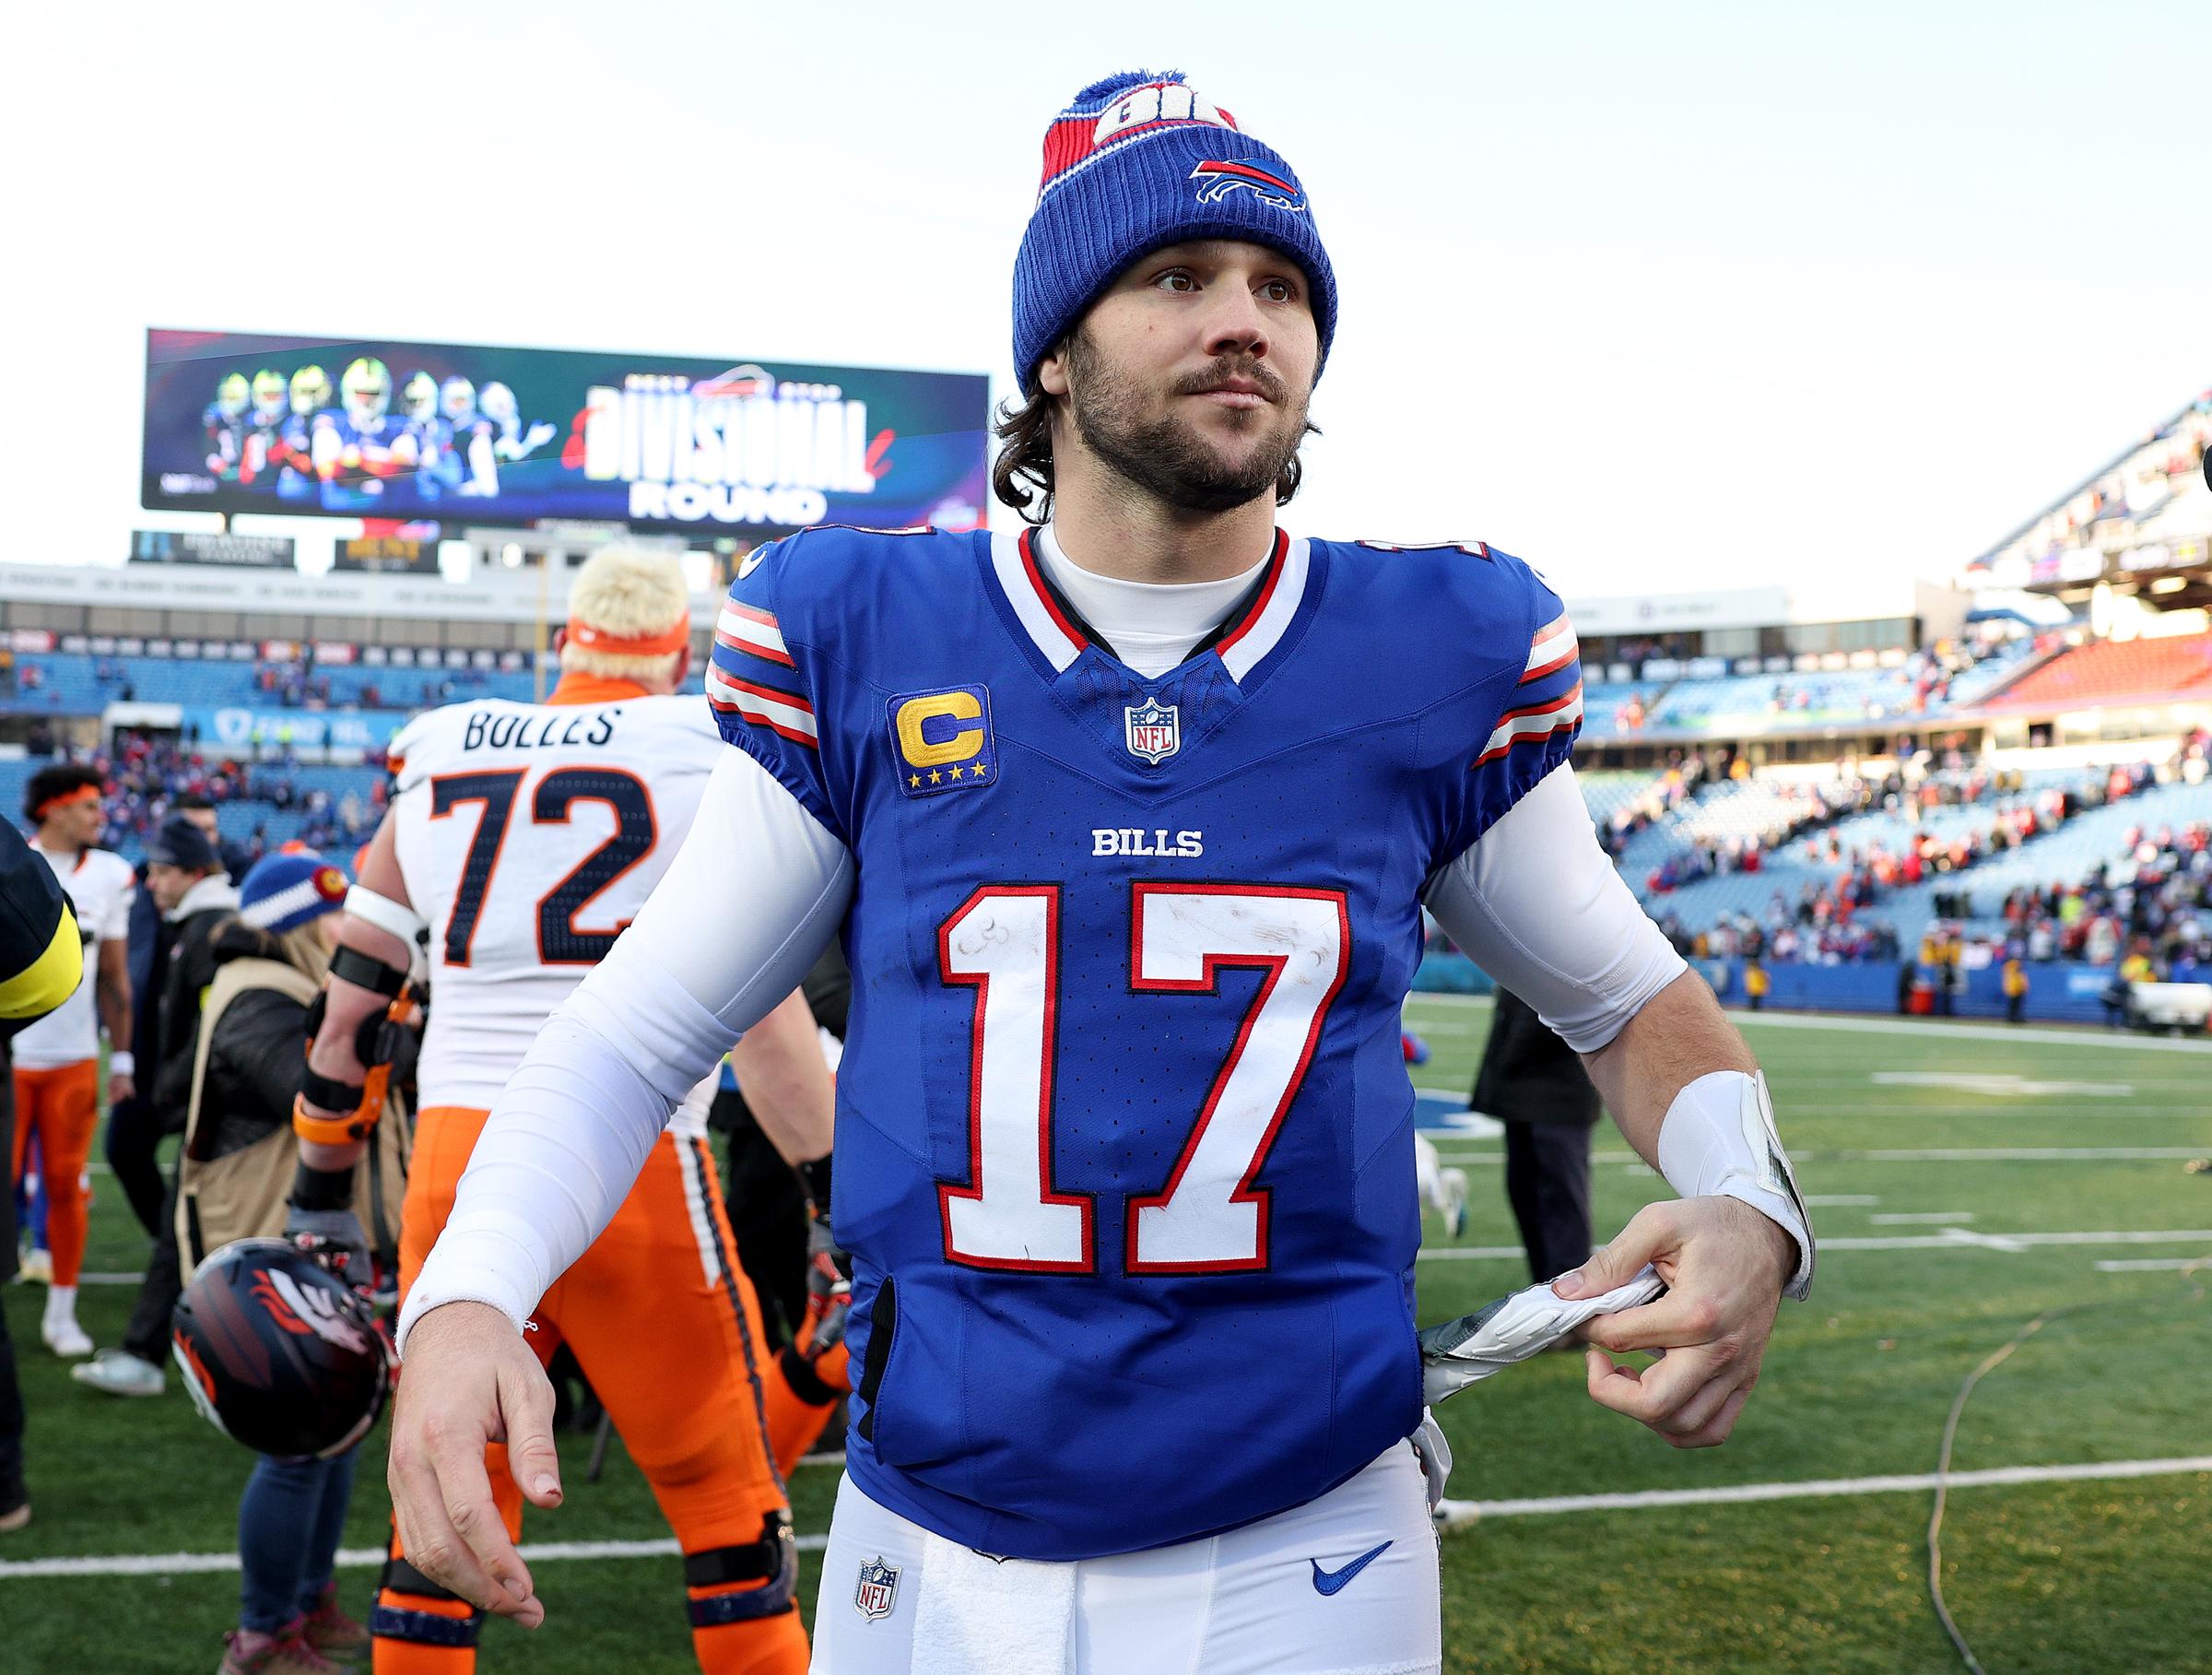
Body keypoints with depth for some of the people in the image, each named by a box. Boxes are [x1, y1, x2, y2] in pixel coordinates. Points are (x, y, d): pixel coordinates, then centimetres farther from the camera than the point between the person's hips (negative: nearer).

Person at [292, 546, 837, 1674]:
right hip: (630, 1168, -4)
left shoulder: (436, 764, 12)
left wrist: (320, 1197, 25)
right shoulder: (706, 760, -1)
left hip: (455, 1166, 4)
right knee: (729, 1508, 10)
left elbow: (348, 1014, 16)